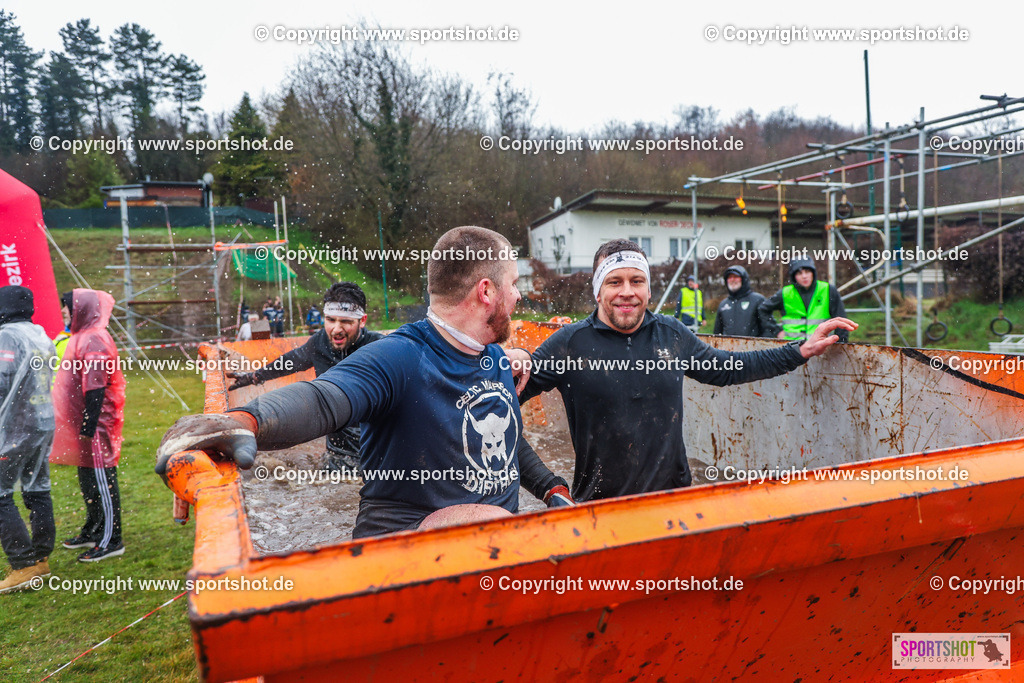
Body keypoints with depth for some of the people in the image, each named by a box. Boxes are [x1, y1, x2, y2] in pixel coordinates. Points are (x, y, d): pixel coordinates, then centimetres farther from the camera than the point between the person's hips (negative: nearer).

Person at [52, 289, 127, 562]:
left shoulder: (94, 340, -17)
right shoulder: (84, 337, 15)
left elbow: (95, 389, -22)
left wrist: (88, 427, -22)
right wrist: (83, 427, 21)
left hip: (95, 425, -10)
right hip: (84, 423, 10)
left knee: (101, 478, -4)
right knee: (88, 478, 19)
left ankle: (111, 540, 4)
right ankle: (93, 530, 32)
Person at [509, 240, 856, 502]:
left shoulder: (672, 334, 4)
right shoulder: (568, 343, -9)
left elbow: (725, 368, 17)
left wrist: (800, 351, 17)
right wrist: (513, 363, -28)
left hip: (674, 498, 4)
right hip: (600, 505, -3)